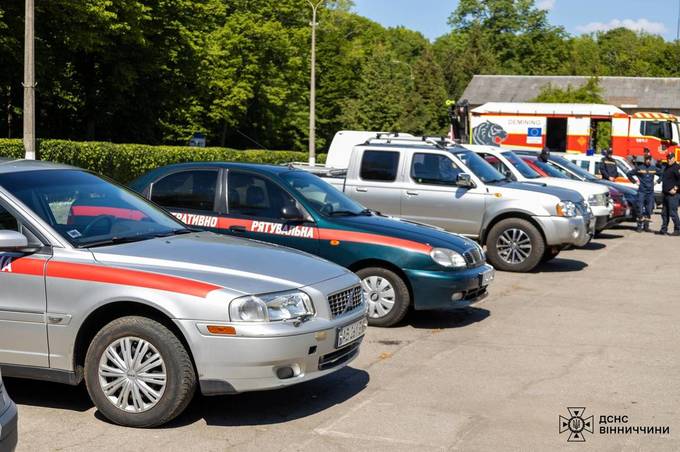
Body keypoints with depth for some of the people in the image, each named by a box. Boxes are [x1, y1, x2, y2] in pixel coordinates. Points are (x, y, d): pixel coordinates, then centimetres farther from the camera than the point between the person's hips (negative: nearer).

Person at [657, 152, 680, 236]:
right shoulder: (667, 167, 17)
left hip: (673, 194, -9)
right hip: (666, 194, 10)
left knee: (673, 213, -8)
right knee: (664, 213, 12)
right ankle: (664, 230, 18)